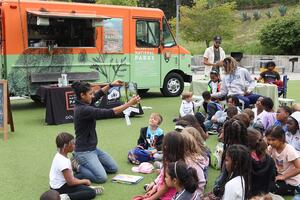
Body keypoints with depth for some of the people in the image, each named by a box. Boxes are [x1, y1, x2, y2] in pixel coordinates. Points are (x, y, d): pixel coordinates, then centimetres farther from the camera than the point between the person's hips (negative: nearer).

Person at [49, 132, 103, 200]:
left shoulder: (59, 156, 5)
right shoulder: (63, 161, -24)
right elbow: (70, 182, -21)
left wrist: (82, 181, 7)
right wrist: (84, 181, -7)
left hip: (58, 184, 10)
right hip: (60, 188, -10)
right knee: (91, 193, -19)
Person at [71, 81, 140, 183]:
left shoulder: (82, 104, 2)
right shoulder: (83, 109, -26)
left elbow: (98, 95, 19)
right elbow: (108, 113, -28)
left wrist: (111, 85, 9)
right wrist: (130, 103, -23)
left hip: (93, 148, 10)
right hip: (84, 152, -10)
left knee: (113, 168, 13)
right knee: (101, 177, -18)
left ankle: (84, 165, 16)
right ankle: (77, 169, -1)